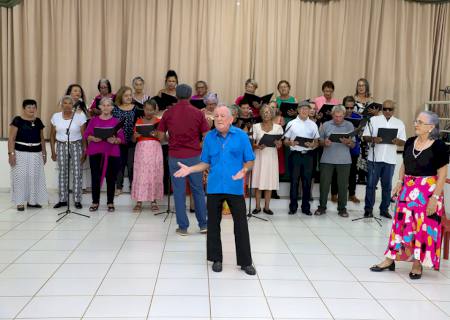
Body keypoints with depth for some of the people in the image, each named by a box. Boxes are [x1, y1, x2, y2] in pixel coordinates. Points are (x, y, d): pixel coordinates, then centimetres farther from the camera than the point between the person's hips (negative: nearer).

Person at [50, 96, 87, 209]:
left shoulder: (80, 116, -4)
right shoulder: (56, 117, 4)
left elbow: (84, 135, -2)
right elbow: (52, 135, 10)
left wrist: (84, 151, -6)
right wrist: (53, 151, 6)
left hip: (76, 146, -2)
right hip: (61, 146, 2)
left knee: (77, 173, -4)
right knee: (62, 173, 4)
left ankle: (77, 200, 2)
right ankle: (62, 200, 11)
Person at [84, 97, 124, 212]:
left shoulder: (116, 121, 5)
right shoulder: (94, 120, 8)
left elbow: (122, 138, 2)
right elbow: (86, 135, 6)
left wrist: (114, 140, -17)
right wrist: (93, 138, -14)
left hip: (111, 153, -1)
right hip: (95, 153, 1)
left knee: (111, 178, 1)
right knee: (95, 178, 1)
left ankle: (110, 203, 10)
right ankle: (95, 202, 11)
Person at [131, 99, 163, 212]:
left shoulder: (158, 122, 6)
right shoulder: (139, 121, 8)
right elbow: (133, 140, 8)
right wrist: (135, 135, -14)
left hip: (155, 149, 0)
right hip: (141, 149, 0)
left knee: (154, 174, 1)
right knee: (140, 174, -3)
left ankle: (153, 201, 9)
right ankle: (139, 201, 1)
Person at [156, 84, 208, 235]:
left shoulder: (168, 113, -1)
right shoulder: (198, 113, -4)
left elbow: (161, 136, 2)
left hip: (175, 156, 0)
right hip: (194, 156, 0)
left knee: (179, 192, 5)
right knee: (198, 190, 12)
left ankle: (183, 226, 9)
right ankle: (203, 224, 18)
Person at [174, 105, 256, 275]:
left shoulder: (241, 136, -3)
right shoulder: (209, 137, 4)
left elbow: (249, 161, 1)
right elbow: (206, 163, 10)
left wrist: (244, 170, -20)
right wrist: (190, 169, -4)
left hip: (235, 187, -2)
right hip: (214, 187, 2)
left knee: (241, 225, 2)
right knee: (213, 224, 10)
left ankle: (245, 262, 14)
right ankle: (216, 259, 26)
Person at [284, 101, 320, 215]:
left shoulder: (313, 124, 9)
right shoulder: (291, 124, 5)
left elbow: (316, 142, 9)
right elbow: (285, 141, 5)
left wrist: (312, 145, -13)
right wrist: (291, 143, -17)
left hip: (308, 155, 2)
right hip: (295, 154, -1)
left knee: (307, 182, 5)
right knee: (294, 181, 2)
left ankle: (306, 207, 13)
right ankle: (293, 207, 10)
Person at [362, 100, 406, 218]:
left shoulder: (399, 123, 9)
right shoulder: (373, 120, 3)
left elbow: (403, 142, 8)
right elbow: (365, 137, 0)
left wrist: (397, 141, -15)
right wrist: (373, 139, -21)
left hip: (390, 160, 2)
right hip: (374, 158, -2)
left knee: (387, 186, 8)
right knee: (371, 184, 1)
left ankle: (384, 209, 17)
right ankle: (368, 209, 10)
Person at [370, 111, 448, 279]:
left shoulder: (439, 146, -11)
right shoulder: (410, 142, 4)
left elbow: (442, 174, -10)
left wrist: (435, 197, -15)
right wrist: (399, 182, 2)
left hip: (427, 192, -5)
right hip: (407, 189, 5)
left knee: (423, 227, 3)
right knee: (401, 223, 9)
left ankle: (417, 264, 16)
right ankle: (390, 259, 16)